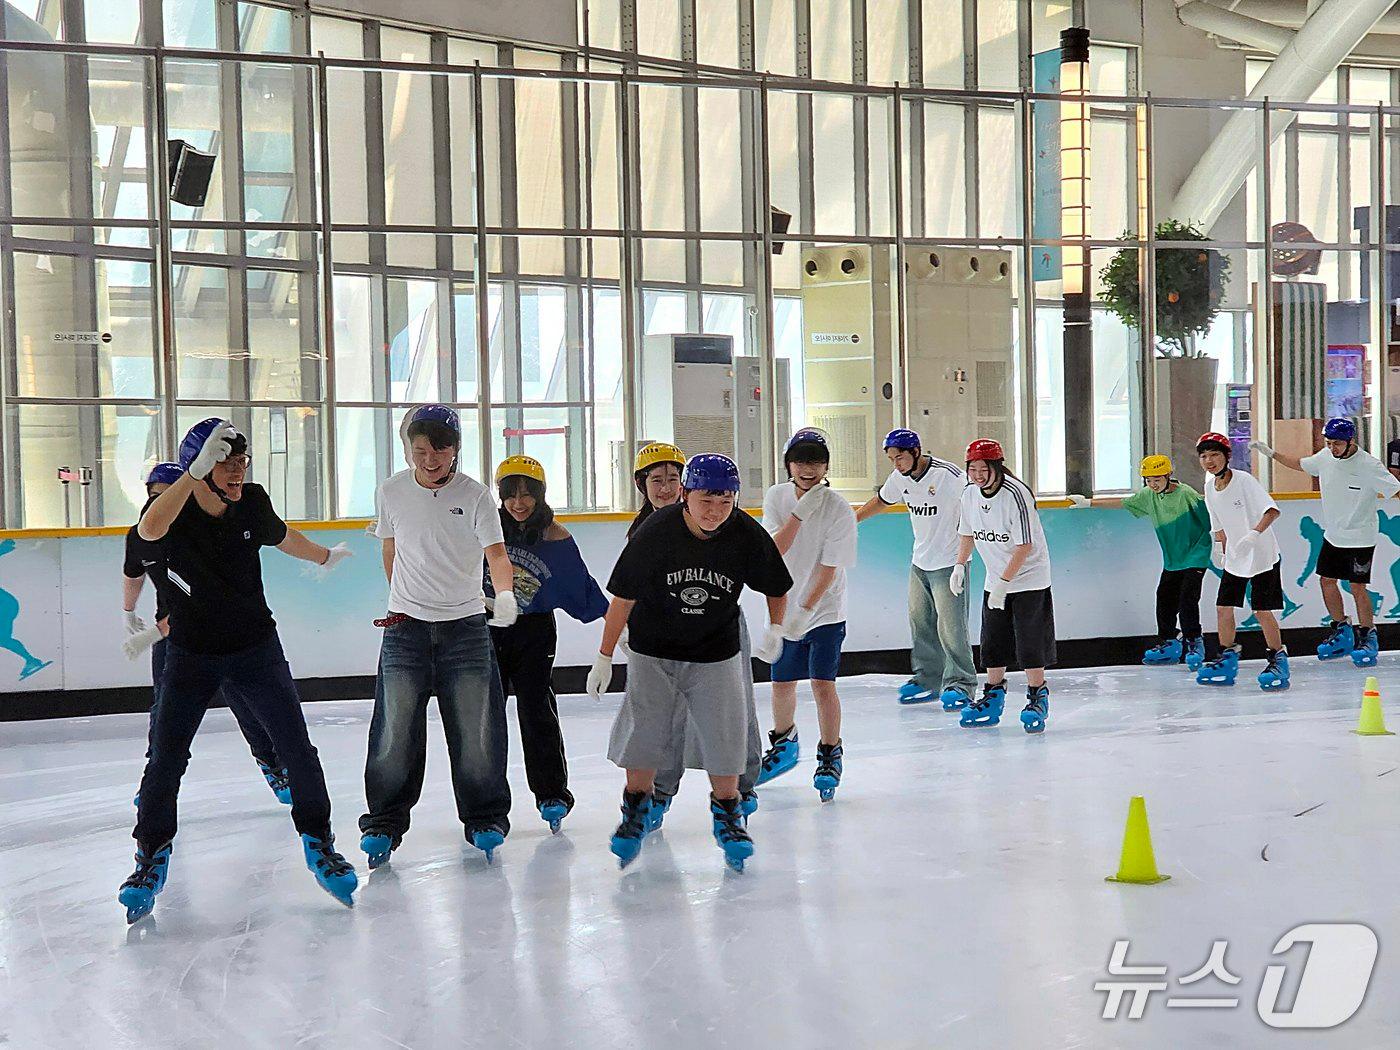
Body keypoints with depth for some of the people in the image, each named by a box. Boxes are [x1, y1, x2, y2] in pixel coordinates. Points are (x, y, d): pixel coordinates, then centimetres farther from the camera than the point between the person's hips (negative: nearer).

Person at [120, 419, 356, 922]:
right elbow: (149, 530, -44)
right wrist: (196, 471, -53)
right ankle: (152, 854, 20)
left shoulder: (253, 502, -8)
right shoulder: (174, 509, -18)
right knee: (165, 757, -2)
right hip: (191, 653, -1)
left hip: (256, 647, 2)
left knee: (297, 750, -3)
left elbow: (282, 537, 15)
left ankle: (318, 841, 16)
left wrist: (325, 556, 33)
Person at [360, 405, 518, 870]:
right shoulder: (391, 491, 0)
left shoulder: (475, 495, -8)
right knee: (396, 731, -1)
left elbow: (496, 553, -17)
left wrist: (505, 595, -37)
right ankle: (384, 822, 15)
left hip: (465, 626, -1)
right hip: (406, 626, 1)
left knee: (476, 729, 2)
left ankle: (485, 818, 19)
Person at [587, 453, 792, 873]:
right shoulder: (656, 531, -20)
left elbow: (776, 587, 4)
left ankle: (727, 812, 20)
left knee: (725, 736, -2)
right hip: (653, 651, -1)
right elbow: (624, 596, -11)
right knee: (644, 730, -1)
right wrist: (604, 657, -7)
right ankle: (636, 808, 23)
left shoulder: (747, 535, -16)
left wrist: (775, 628, -6)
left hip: (716, 653, 1)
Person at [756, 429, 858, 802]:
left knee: (822, 684, -12)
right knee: (781, 683, 14)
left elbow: (829, 569, -18)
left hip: (825, 610, -4)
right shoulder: (777, 496, -5)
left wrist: (806, 610, -24)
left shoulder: (840, 510, -17)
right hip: (784, 606, 4)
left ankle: (830, 757, 5)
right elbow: (775, 550, -15)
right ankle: (784, 745, 38)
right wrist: (800, 513, -26)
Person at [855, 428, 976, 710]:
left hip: (949, 562, -7)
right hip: (919, 562, 7)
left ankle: (961, 684, 3)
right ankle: (927, 680, 22)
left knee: (951, 627, -8)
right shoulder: (900, 478, 2)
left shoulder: (949, 475, -20)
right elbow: (882, 500, 21)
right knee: (920, 623, 10)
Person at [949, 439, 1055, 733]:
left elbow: (1025, 545, -23)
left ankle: (1037, 698, 7)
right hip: (995, 580, 7)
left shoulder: (1016, 494, -23)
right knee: (992, 641, 10)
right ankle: (993, 698, 23)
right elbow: (968, 533, 15)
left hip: (1029, 578, -7)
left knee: (1029, 642, -7)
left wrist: (1004, 582, -23)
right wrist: (959, 566, 4)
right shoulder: (970, 493, -2)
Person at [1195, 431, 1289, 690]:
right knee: (1223, 608, 6)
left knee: (1262, 610, -6)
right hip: (1234, 558, 7)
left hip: (1261, 555, -6)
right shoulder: (1210, 486, 3)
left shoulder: (1244, 480, -18)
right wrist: (1222, 548, 13)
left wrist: (1254, 534, -39)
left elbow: (1272, 510, -27)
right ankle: (1227, 659, 20)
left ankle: (1278, 659, 9)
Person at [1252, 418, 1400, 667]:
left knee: (1357, 588, -6)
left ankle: (1367, 637, 11)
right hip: (1333, 534, 6)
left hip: (1360, 538, -6)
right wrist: (1271, 453, 13)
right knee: (1326, 580, 11)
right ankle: (1341, 631, 29)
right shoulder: (1325, 457, -3)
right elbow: (1300, 464, 16)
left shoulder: (1369, 465, -21)